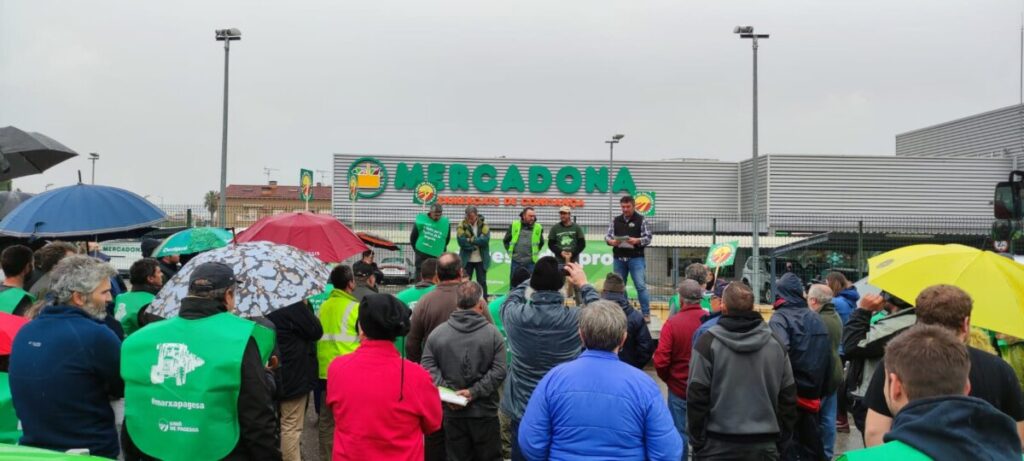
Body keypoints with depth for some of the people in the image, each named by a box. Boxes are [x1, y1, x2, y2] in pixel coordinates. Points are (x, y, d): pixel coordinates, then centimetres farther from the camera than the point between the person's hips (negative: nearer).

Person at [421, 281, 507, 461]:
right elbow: (498, 372, -14)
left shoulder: (437, 332, -3)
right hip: (485, 411, -1)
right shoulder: (492, 333, -7)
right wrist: (474, 391, -13)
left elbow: (428, 368, -8)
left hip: (452, 412, 2)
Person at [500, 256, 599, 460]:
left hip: (522, 411, 1)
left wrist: (537, 277, 16)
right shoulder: (576, 319, -19)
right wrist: (584, 285, 15)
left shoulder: (515, 315, -16)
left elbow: (511, 298, 10)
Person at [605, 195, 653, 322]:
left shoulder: (641, 220, 1)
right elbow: (607, 236, 7)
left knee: (641, 286, -9)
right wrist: (612, 241, -15)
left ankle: (646, 314, -2)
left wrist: (636, 241, -21)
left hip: (636, 258, -4)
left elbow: (648, 238, -3)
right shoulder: (615, 221, 10)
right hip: (618, 258, 4)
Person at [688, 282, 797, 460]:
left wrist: (696, 440, -1)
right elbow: (788, 396, 8)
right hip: (764, 445, 3)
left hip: (717, 445, -3)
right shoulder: (776, 343, 4)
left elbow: (697, 396, -9)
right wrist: (781, 437, 16)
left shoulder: (708, 343, -9)